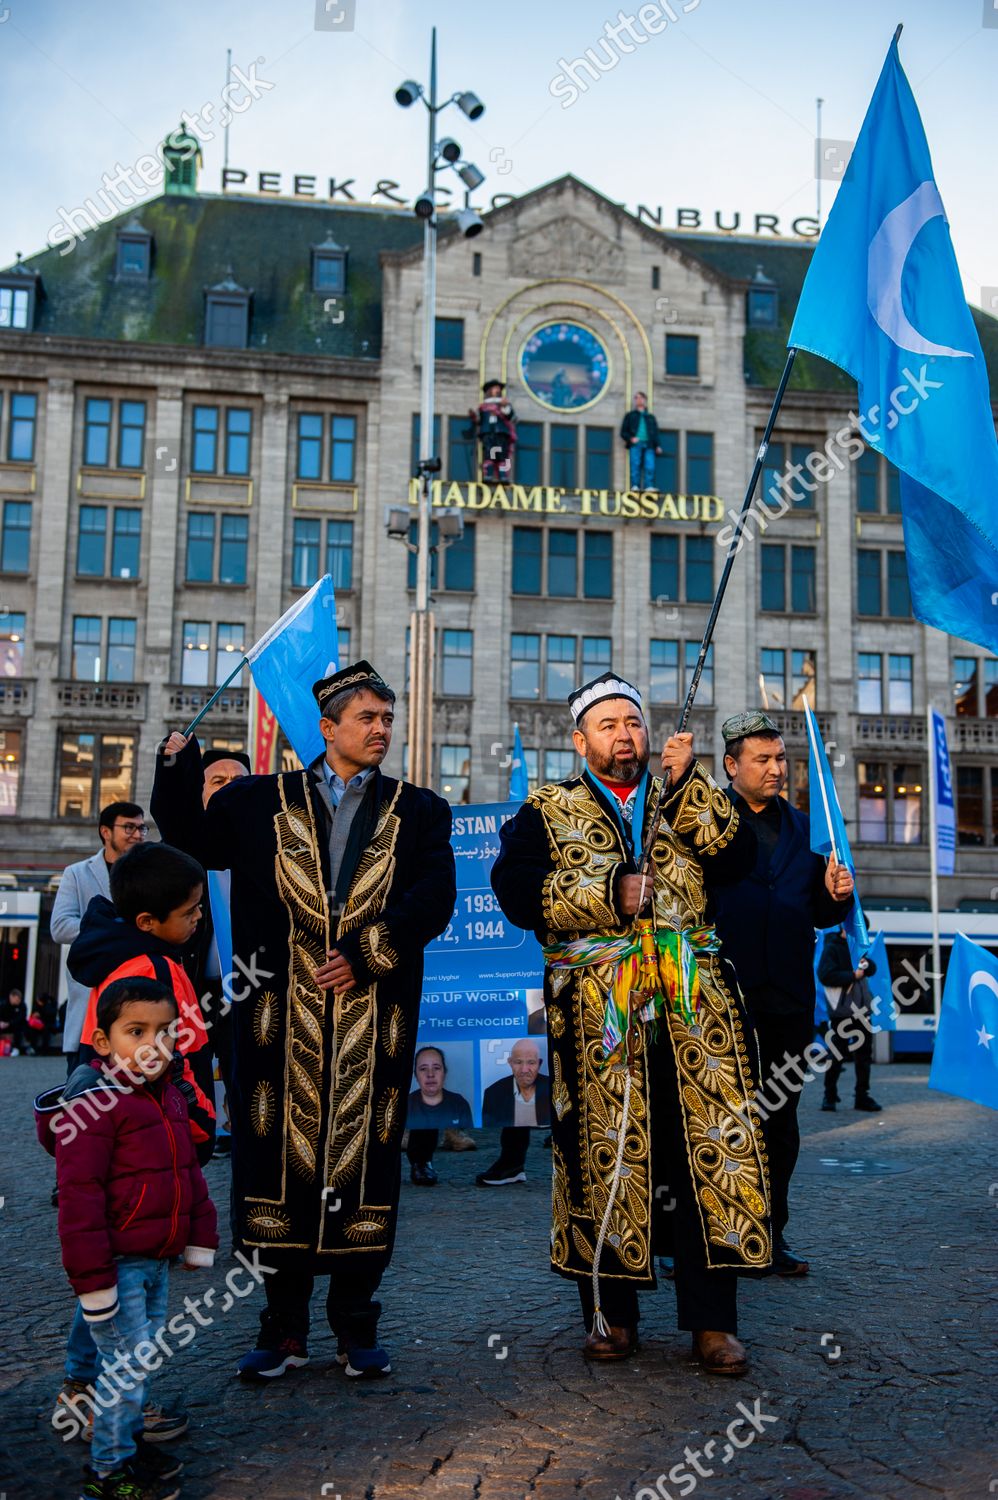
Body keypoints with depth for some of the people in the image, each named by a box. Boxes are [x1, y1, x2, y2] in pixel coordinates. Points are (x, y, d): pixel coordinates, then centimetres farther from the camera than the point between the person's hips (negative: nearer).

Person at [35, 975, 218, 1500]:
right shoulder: (95, 1105, -19)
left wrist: (200, 1238, 15)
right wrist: (92, 1278, -21)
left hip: (157, 1261, 8)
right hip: (117, 1265, -8)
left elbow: (189, 1174, 18)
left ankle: (131, 1437, 35)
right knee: (128, 1361, -2)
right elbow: (80, 1195, -22)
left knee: (143, 1357, 19)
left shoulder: (170, 1099, 8)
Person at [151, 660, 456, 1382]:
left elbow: (434, 898, -1)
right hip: (284, 1015, 0)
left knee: (364, 1155, 3)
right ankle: (285, 1327, 16)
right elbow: (193, 840, 16)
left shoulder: (419, 811, 11)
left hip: (375, 1017, 0)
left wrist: (368, 954, -12)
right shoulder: (260, 801, 13)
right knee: (284, 1153, 3)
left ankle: (357, 1327, 16)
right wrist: (180, 766, 3)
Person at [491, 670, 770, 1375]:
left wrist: (687, 781, -6)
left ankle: (712, 1319, 8)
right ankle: (612, 1312, 18)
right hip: (598, 1018, -1)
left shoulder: (688, 804, 19)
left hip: (693, 1007, 2)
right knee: (605, 1158, 2)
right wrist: (608, 892, -11)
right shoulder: (548, 812, 11)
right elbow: (517, 890, -3)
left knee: (710, 1153, -2)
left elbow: (737, 855, 1)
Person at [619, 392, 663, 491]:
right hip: (635, 444, -1)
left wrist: (657, 445, 5)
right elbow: (623, 431, 13)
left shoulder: (650, 417, 27)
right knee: (635, 466, -12)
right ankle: (635, 486, -14)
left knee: (650, 467, -15)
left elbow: (655, 432, 21)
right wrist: (630, 438, -7)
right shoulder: (630, 415, 22)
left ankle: (649, 486, -21)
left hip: (649, 445, 1)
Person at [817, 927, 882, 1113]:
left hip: (861, 1009, 7)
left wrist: (866, 964, -7)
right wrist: (853, 976, -16)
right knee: (837, 1055, 0)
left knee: (864, 1053, 7)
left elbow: (873, 969, 15)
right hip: (841, 1011, -7)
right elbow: (825, 975, -18)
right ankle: (830, 1096, 10)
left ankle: (863, 1096, 14)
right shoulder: (832, 948, -7)